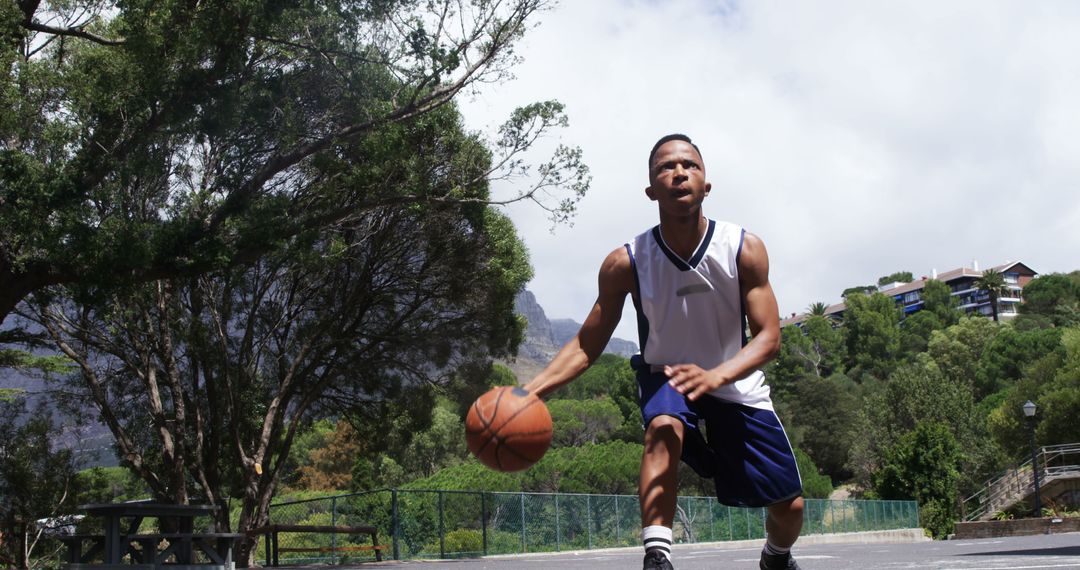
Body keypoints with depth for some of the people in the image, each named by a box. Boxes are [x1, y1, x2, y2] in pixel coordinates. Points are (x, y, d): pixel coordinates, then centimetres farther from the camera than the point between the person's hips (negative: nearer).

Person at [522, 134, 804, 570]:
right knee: (663, 428, -37)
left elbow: (768, 337, -22)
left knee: (790, 506, 5)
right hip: (666, 376, -1)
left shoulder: (745, 249, -19)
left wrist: (715, 375, -42)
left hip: (737, 386, 2)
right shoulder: (625, 263, -19)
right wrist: (532, 389, -31)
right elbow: (587, 345, -14)